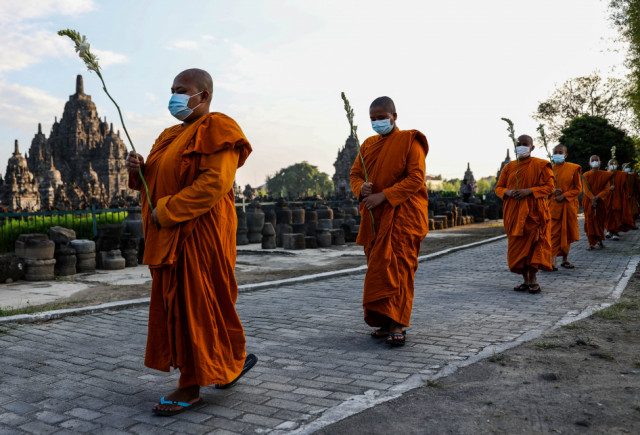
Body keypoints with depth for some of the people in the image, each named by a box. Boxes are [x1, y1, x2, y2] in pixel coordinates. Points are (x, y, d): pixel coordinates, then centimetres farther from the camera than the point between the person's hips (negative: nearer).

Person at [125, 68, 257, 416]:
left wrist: (167, 210, -20)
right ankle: (233, 361, 28)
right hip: (169, 237, 9)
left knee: (195, 304, -2)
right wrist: (138, 169, 1)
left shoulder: (216, 129, -9)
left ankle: (190, 388, 9)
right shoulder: (171, 136, 19)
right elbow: (159, 180, 23)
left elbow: (215, 183, -21)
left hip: (199, 234, -9)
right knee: (175, 304, 13)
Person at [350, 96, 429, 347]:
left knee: (397, 268, -12)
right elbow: (355, 174, 16)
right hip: (374, 217, 6)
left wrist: (383, 196, -18)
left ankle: (396, 326, -11)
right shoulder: (368, 145, 17)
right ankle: (389, 322, 15)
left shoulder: (409, 141, -2)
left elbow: (416, 178, -12)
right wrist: (361, 189, -8)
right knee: (378, 268, 6)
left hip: (402, 215, -6)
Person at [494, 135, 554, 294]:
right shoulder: (509, 167, 12)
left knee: (534, 244, -7)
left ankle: (533, 279, 2)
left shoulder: (540, 165, 1)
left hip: (533, 211, -4)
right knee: (518, 246, 3)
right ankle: (526, 280, 12)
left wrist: (529, 191, -18)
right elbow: (498, 187, 12)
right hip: (514, 213, 4)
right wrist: (508, 192, -10)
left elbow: (549, 186, -5)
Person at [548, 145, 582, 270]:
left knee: (567, 232, 7)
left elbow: (578, 189, 1)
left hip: (569, 205, 0)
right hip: (554, 205, 0)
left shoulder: (573, 168, 1)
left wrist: (564, 195, -12)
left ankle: (565, 259, 19)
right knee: (554, 232, -9)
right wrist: (553, 191, -10)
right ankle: (553, 261, -14)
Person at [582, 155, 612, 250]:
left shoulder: (605, 175, 2)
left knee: (600, 221, 7)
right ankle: (592, 243, -5)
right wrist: (592, 199, -22)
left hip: (601, 202, 1)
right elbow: (586, 189, -7)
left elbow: (607, 189, -6)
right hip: (588, 202, 0)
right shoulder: (586, 175, 2)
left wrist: (597, 197, -20)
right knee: (590, 221, -6)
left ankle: (600, 239, 29)